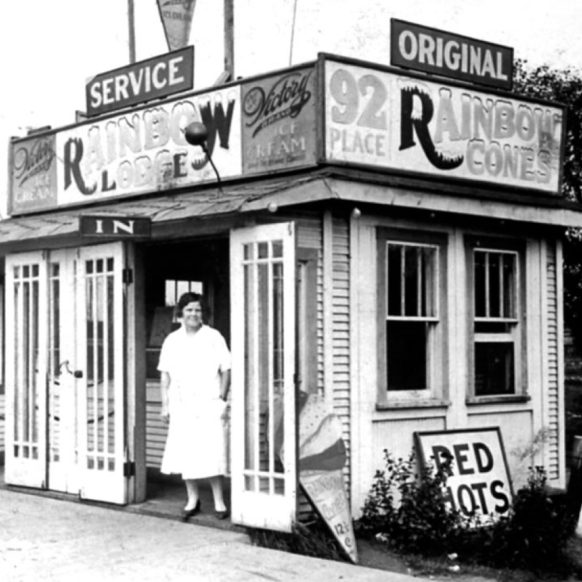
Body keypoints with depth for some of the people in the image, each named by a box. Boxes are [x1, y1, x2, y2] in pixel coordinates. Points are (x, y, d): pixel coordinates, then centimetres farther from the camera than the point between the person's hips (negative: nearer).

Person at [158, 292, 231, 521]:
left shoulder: (213, 337, 1)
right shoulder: (172, 340, 8)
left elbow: (226, 370, 2)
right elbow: (165, 374, 11)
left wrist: (222, 398, -6)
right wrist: (165, 404, 6)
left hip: (209, 403, -3)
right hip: (182, 405, 3)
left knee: (212, 454, -6)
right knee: (185, 453, 5)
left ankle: (219, 500, 5)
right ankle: (192, 498, 19)